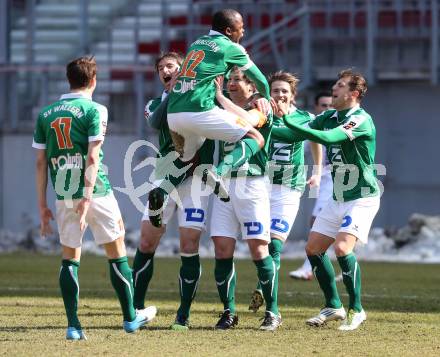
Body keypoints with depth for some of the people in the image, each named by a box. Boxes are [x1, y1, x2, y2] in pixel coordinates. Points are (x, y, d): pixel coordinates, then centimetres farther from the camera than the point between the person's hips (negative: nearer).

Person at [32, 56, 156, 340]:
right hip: (95, 191, -4)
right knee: (117, 252, 10)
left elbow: (41, 162, 9)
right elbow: (92, 157, -14)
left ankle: (73, 325, 1)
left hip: (63, 196, 4)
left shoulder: (46, 114, 9)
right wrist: (87, 197, -18)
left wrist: (43, 205, 13)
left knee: (70, 257, 9)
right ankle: (131, 317, 18)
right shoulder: (94, 110, -5)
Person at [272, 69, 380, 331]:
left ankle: (356, 310, -11)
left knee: (342, 248, -23)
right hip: (339, 199, 9)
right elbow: (299, 134, 7)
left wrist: (289, 123, -34)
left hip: (362, 198, -9)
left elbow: (329, 138, -32)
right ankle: (334, 306, 17)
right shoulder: (329, 117, 8)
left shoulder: (361, 120, -18)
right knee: (314, 248, 6)